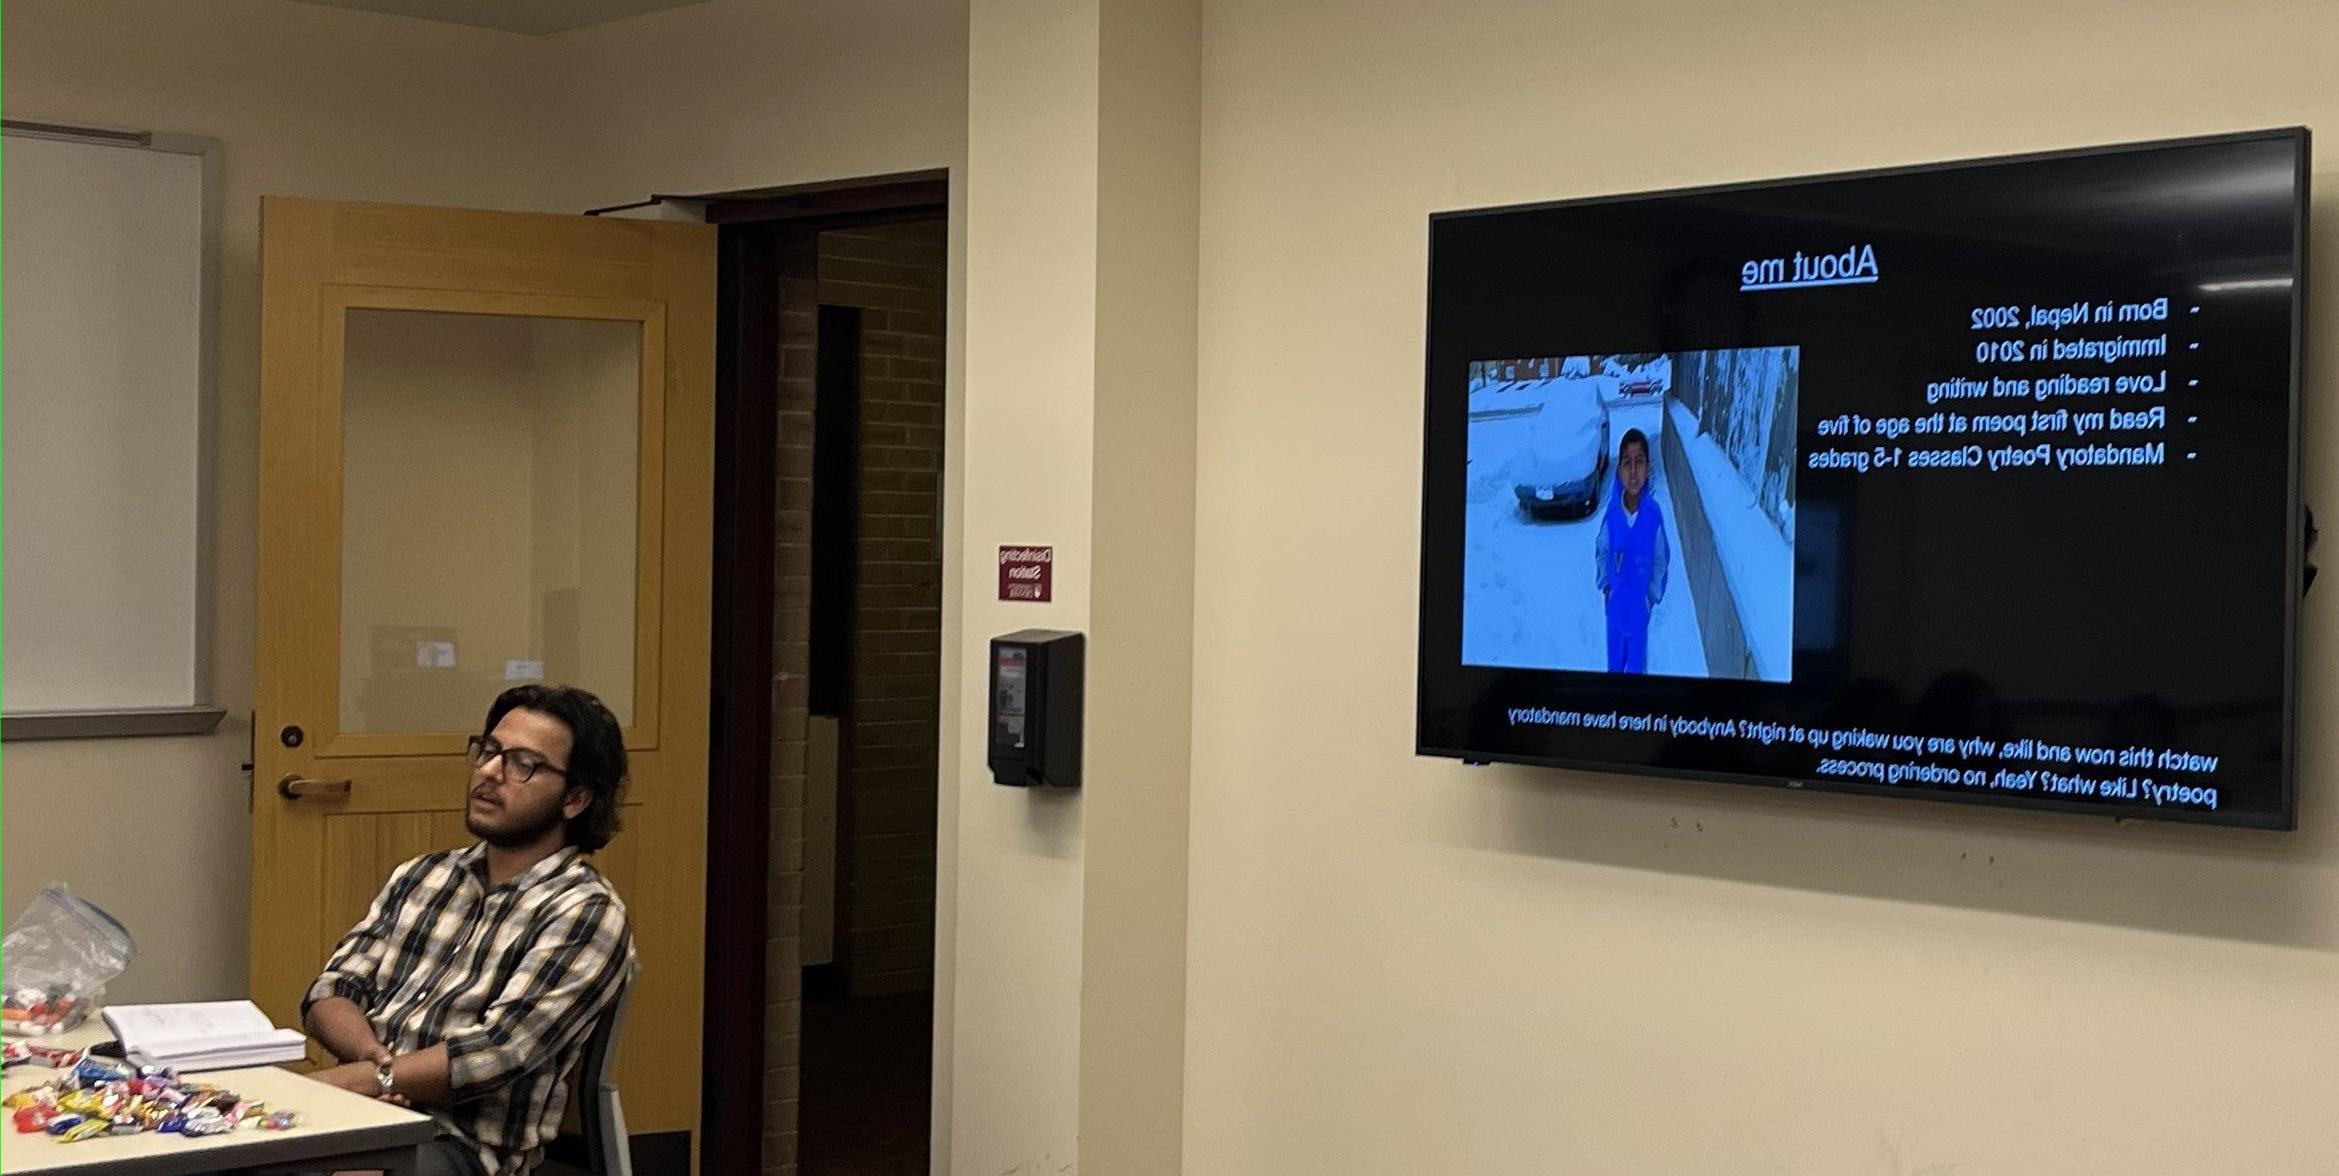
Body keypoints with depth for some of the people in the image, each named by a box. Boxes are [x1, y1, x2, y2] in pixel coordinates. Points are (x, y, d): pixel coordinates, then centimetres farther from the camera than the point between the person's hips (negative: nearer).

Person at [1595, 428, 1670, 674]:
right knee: (1614, 664, 17)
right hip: (1615, 603, 1)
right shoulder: (1612, 513, -16)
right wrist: (1605, 585, 0)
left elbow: (1661, 560, -3)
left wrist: (1653, 595, -4)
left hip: (1640, 605, -1)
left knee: (1637, 665, 12)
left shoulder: (1654, 514, -19)